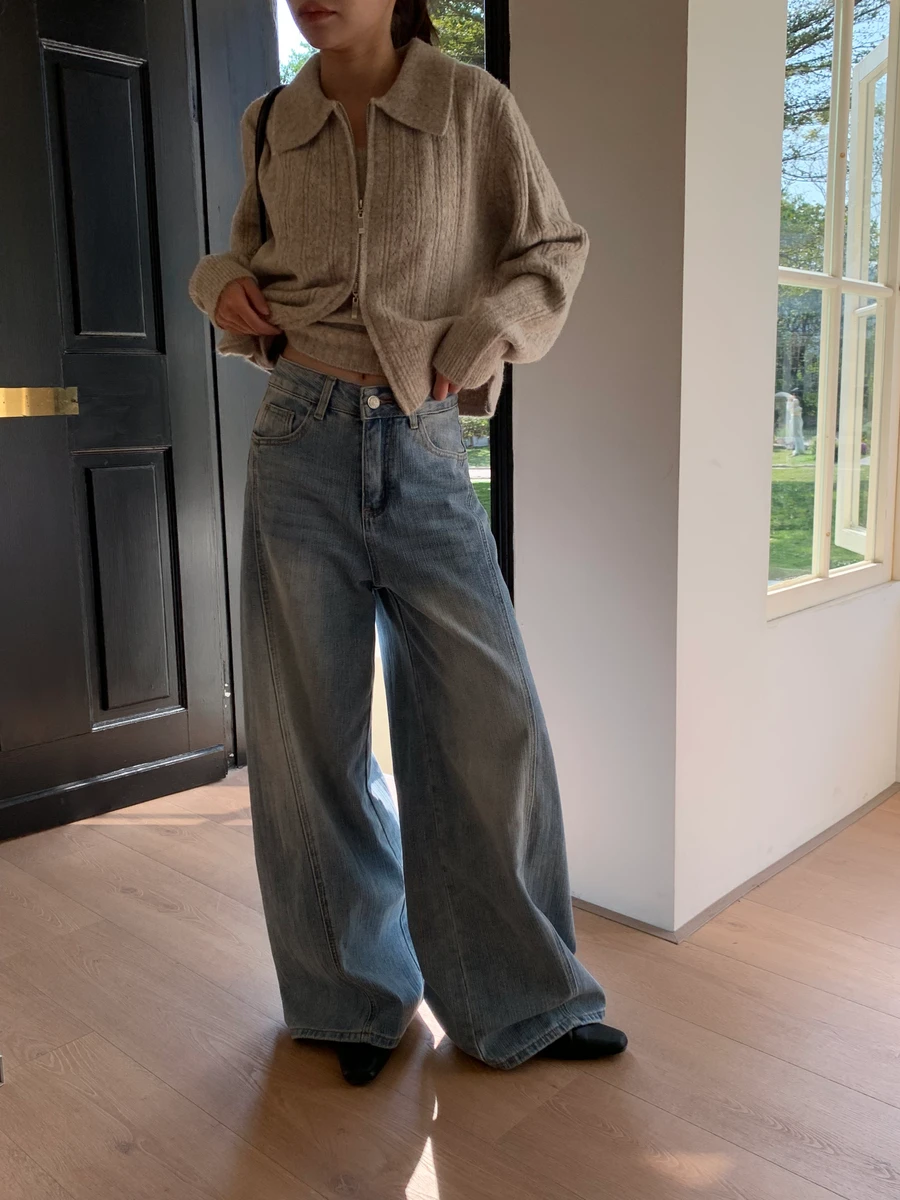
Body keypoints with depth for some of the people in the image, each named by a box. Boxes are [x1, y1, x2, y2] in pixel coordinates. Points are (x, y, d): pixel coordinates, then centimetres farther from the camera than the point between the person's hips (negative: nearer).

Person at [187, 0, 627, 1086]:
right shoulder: (272, 126, 11)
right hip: (302, 445, 2)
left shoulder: (471, 108, 3)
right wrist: (221, 283, 3)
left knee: (488, 720, -2)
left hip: (424, 452, -1)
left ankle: (521, 1000, 20)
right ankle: (358, 994, 26)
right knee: (311, 731, 5)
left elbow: (553, 251, 8)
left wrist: (468, 350, -6)